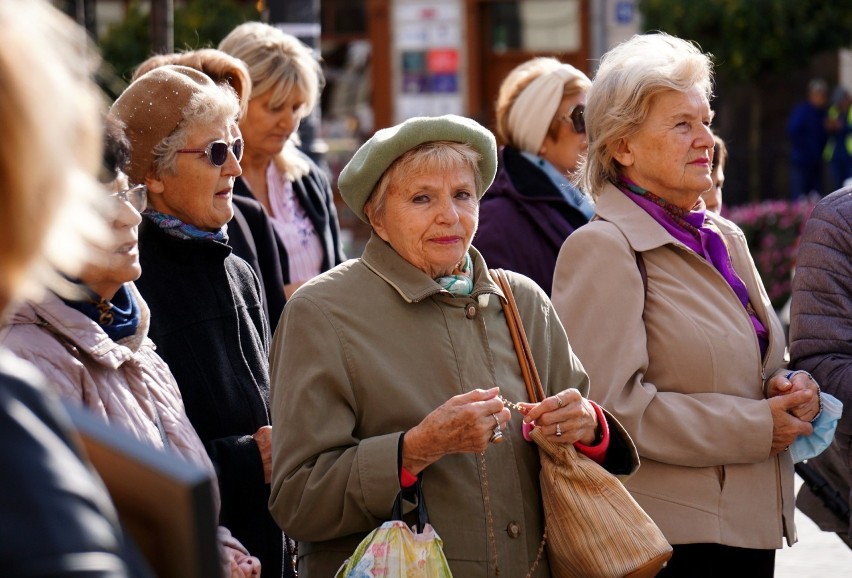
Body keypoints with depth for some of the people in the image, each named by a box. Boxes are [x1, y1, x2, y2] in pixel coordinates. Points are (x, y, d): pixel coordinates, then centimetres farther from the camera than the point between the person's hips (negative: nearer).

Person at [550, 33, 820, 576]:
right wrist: (756, 427, -15)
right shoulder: (602, 249, -11)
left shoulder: (725, 239, 15)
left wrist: (790, 389, -1)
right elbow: (607, 404, -20)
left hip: (750, 526, 8)